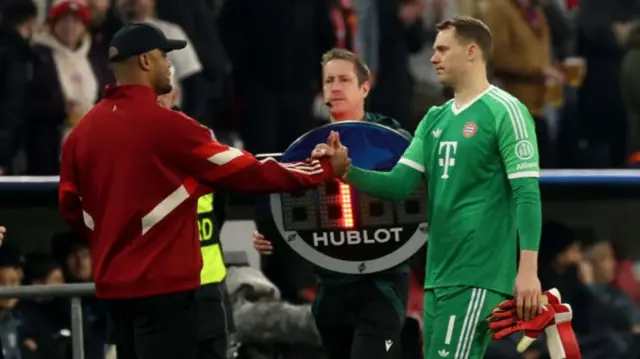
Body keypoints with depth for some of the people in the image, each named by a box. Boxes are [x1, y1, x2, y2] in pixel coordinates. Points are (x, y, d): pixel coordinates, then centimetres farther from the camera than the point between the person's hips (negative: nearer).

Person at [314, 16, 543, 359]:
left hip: (477, 275, -9)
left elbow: (526, 194, -14)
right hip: (438, 275, 9)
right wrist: (346, 172, -6)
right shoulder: (434, 120, 16)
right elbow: (400, 184, 11)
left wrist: (528, 269, -21)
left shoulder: (505, 112, -9)